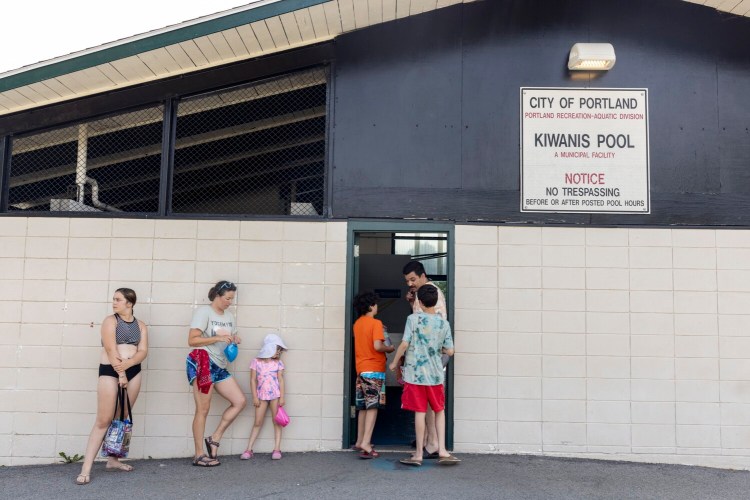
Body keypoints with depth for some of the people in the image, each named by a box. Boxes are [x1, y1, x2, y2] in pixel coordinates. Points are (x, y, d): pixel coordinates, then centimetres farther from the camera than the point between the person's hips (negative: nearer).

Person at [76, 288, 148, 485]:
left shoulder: (140, 325, 9)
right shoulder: (110, 320, -2)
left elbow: (143, 351, -2)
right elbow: (111, 349, -12)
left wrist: (127, 365, -19)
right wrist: (120, 374, -16)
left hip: (133, 371, 5)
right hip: (110, 370, -4)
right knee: (103, 420, -7)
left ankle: (112, 460, 25)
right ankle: (86, 469, -4)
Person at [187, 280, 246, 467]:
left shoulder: (229, 316, 19)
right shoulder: (203, 311, -5)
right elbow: (192, 340, -13)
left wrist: (235, 340, 4)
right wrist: (218, 338, -20)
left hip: (220, 366, 8)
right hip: (202, 362, -8)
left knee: (240, 401, 2)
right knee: (203, 409, -6)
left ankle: (214, 439, 11)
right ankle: (199, 455, 2)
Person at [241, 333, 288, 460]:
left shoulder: (278, 363, 2)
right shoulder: (256, 362, -1)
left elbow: (281, 380, 0)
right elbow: (253, 380, -1)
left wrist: (282, 397, -6)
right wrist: (255, 397, -4)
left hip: (275, 394, 0)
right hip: (261, 396, 0)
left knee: (276, 421, 4)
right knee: (257, 423, 4)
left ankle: (277, 449, 8)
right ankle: (249, 449, 9)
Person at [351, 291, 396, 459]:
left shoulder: (357, 323, 11)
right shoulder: (376, 323, -11)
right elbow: (377, 346, -21)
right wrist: (389, 348, -4)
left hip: (361, 369, 7)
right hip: (374, 370, -7)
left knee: (363, 407, 14)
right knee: (373, 407, -6)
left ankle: (360, 441, 20)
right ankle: (366, 444, -13)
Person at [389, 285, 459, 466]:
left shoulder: (413, 319, -9)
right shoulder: (444, 324, 1)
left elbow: (404, 344, -12)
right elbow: (449, 351, 4)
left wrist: (394, 362, 2)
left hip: (415, 374, -2)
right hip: (435, 375, 2)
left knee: (420, 412, 2)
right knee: (440, 411, 16)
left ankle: (419, 454, 9)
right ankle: (442, 450, 9)